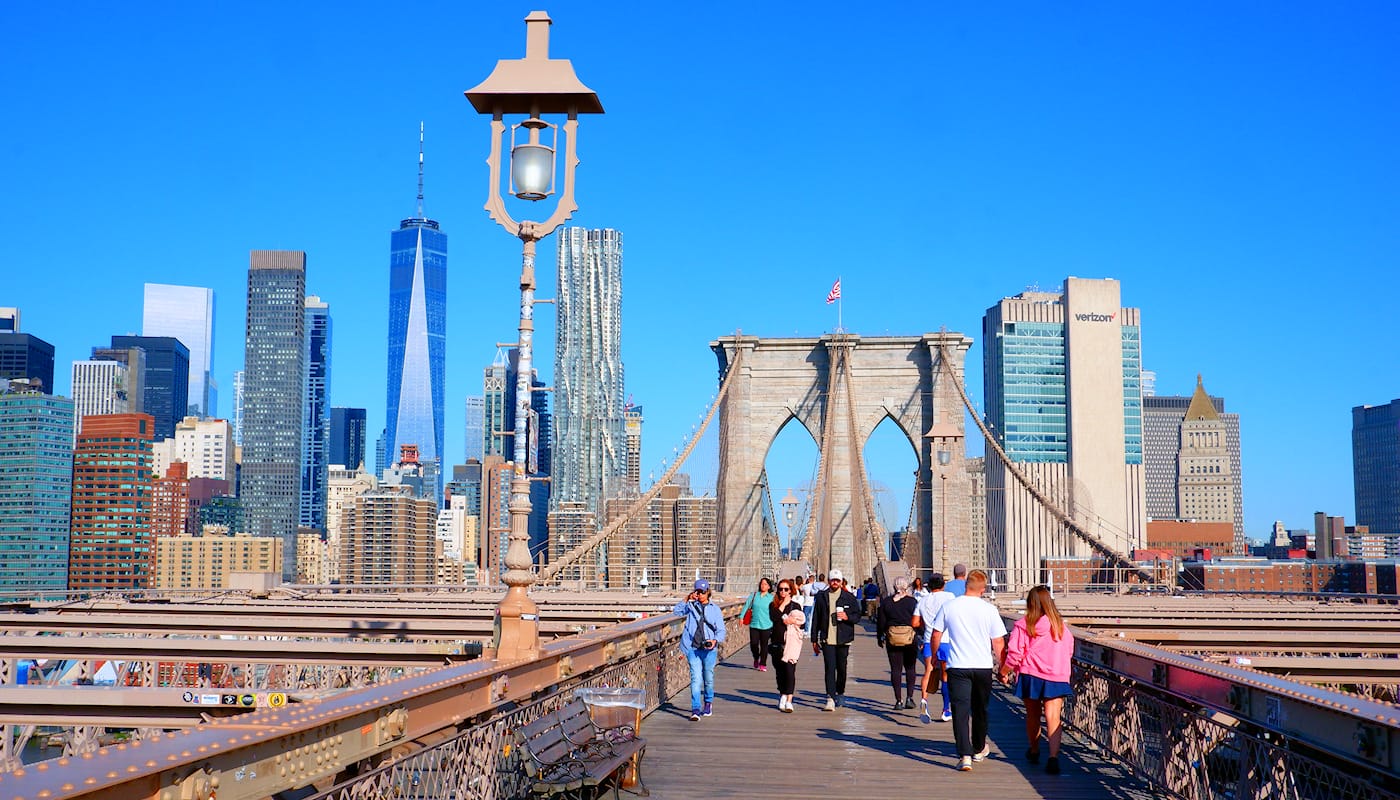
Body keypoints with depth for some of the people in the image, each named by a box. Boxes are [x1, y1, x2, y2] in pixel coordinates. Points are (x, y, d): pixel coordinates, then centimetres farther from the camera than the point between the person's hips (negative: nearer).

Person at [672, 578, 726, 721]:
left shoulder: (715, 609, 6)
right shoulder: (691, 606, 9)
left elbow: (721, 630, 4)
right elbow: (676, 612, 4)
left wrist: (715, 640, -16)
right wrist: (686, 600, -4)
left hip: (709, 649, 0)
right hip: (693, 648, 0)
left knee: (708, 678, 10)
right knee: (696, 678, -10)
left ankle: (708, 703, 34)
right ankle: (696, 710, -14)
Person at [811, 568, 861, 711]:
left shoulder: (849, 597, 5)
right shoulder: (821, 597, 7)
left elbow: (857, 616, 7)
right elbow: (816, 619, 11)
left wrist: (847, 617, -14)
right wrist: (814, 640, 9)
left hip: (843, 640, 1)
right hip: (827, 639, 0)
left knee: (841, 668, 10)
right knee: (830, 668, -9)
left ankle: (840, 693, 31)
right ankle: (830, 698, -13)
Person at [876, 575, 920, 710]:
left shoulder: (886, 602, 2)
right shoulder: (912, 601, -4)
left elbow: (881, 622, 5)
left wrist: (879, 638, 15)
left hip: (892, 639, 1)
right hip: (910, 638, -1)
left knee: (896, 669, 4)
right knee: (910, 668, 10)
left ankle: (899, 700, 3)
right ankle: (909, 697, 1)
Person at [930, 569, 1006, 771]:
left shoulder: (949, 606, -4)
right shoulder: (989, 610, -6)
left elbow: (936, 635, 4)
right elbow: (998, 643, -1)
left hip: (957, 666, -1)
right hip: (983, 666, 1)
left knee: (961, 710, -3)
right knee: (980, 710, 18)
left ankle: (965, 755, -15)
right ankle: (979, 749, 36)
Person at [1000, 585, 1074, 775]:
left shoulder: (1023, 626, -6)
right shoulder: (1061, 626, 3)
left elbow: (1014, 653, -8)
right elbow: (1069, 652, 11)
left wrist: (1005, 672, 6)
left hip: (1031, 676, -1)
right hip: (1057, 677, 1)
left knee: (1033, 715, 17)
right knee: (1053, 717, -4)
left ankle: (1034, 751, 34)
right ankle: (1054, 756, -19)